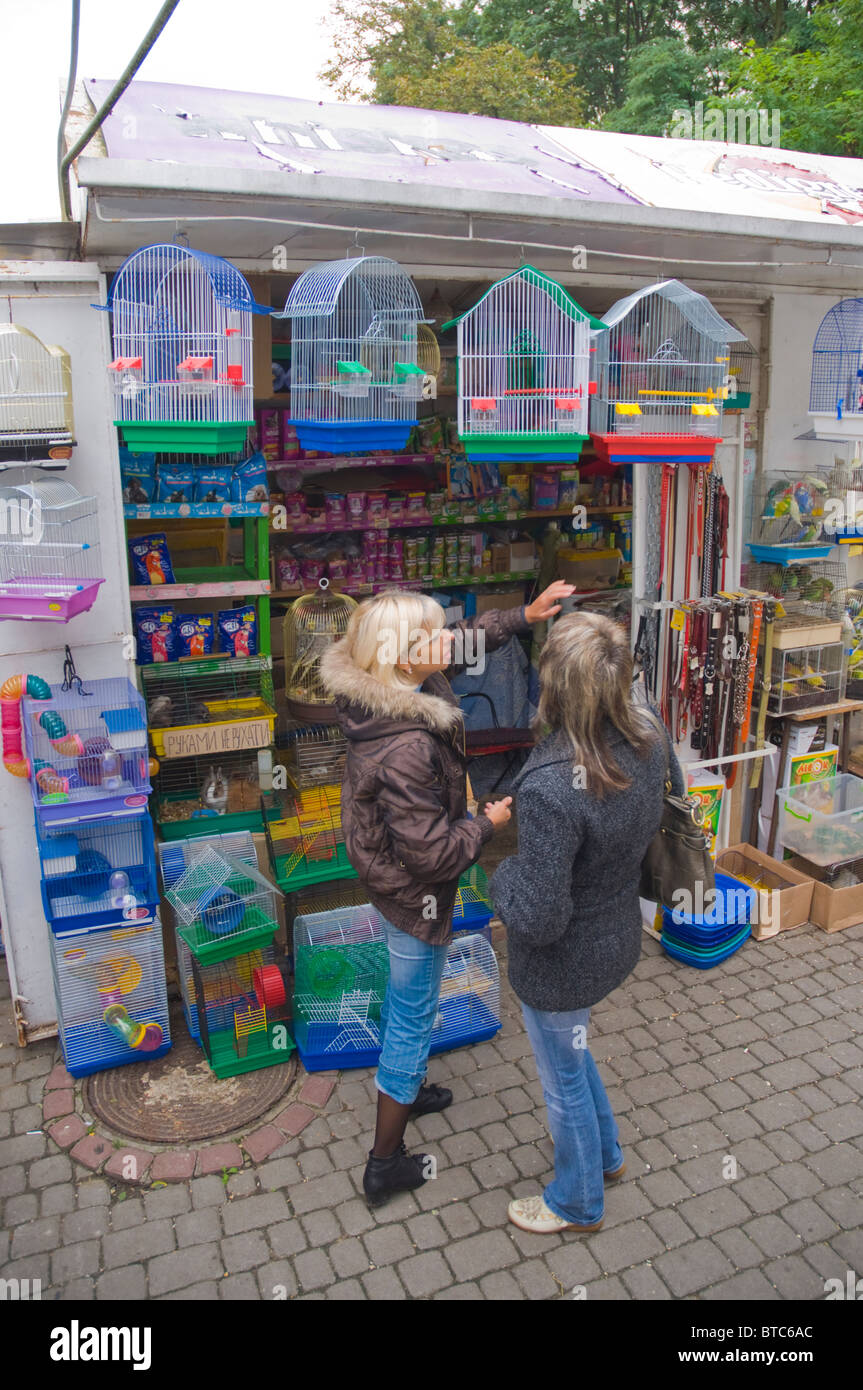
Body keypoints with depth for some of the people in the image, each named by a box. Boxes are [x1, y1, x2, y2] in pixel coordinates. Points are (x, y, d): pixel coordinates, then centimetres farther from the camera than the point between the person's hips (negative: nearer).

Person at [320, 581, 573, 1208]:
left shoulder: (382, 693, -10)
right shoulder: (406, 748, -37)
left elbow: (467, 639, 8)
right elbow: (433, 853, -31)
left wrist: (523, 616, 5)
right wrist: (489, 823, -14)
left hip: (389, 872, 9)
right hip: (414, 896, -9)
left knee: (407, 999, 31)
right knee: (414, 1016, 10)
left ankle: (406, 1088, 57)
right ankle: (386, 1162, 30)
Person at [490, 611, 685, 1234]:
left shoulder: (550, 790, -38)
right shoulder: (651, 732, -15)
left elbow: (537, 919, -32)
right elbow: (673, 808, 5)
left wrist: (505, 874, -13)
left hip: (562, 965, -7)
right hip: (620, 937, 8)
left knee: (565, 1082, 21)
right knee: (571, 1048, 35)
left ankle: (578, 1204, 48)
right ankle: (607, 1154, 58)